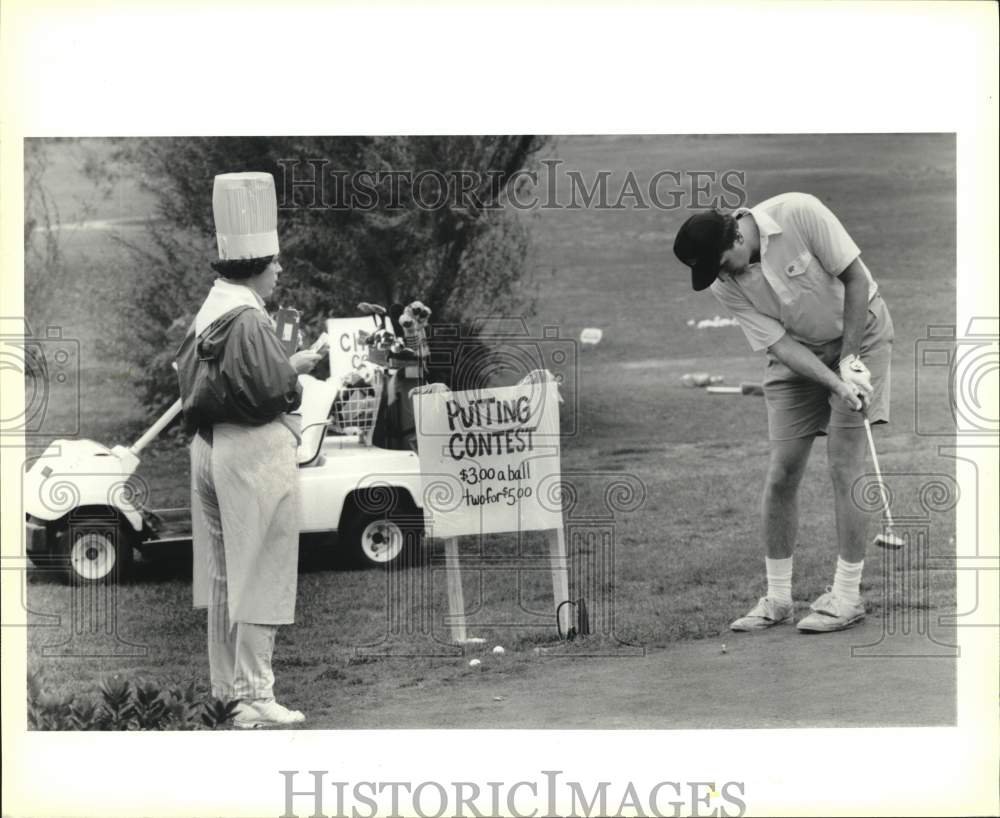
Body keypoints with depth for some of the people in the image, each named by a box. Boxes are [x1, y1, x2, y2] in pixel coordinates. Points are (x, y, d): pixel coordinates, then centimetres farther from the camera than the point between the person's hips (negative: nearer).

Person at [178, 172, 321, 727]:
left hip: (210, 447, 9)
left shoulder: (207, 312, 9)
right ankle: (253, 698, -3)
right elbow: (273, 388, -23)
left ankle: (226, 686, 26)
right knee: (259, 573, -4)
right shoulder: (249, 318, -18)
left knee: (223, 572, 16)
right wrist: (297, 366, -3)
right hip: (256, 452, -9)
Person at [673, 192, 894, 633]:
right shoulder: (724, 282, -15)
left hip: (858, 333, -3)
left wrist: (850, 358, -16)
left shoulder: (798, 214, -26)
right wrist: (836, 382, -29)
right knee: (781, 472, -4)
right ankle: (777, 598, 7)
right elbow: (778, 343, -16)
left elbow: (856, 279, -17)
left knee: (844, 467, -11)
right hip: (797, 352, 3)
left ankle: (847, 595, -5)